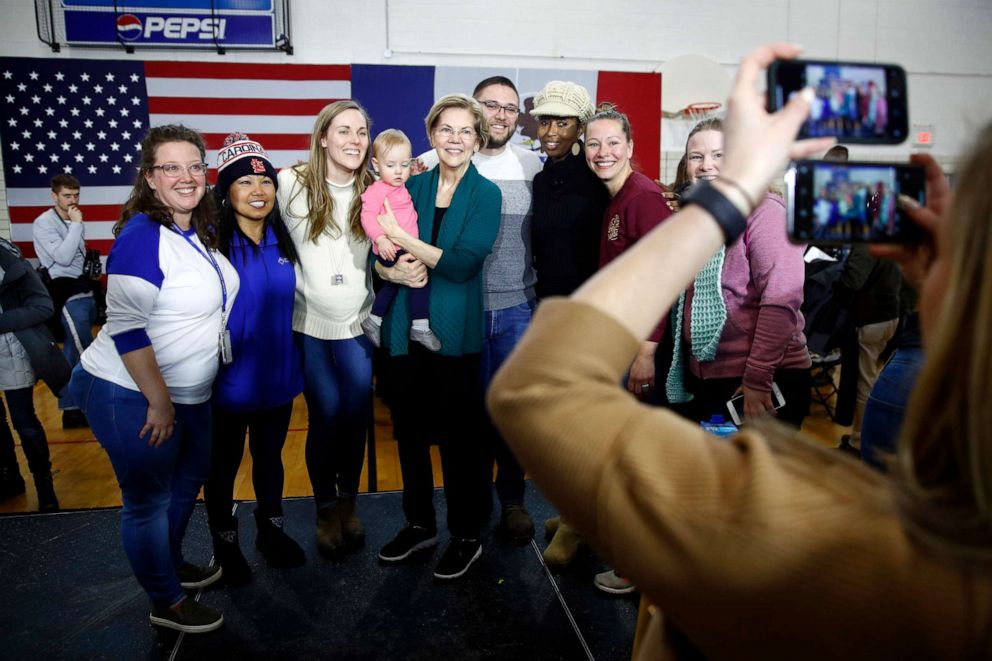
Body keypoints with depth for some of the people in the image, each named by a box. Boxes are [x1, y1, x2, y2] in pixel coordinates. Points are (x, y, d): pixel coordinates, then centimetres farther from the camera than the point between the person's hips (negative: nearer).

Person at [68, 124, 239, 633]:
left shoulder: (198, 232, 5)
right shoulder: (142, 236, -21)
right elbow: (126, 327, -24)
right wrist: (159, 401, -22)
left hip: (189, 393, 9)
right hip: (131, 395, -9)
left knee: (190, 480, 24)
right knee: (149, 499, 8)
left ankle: (172, 563, 47)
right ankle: (166, 604, 27)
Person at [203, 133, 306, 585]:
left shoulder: (282, 241, 2)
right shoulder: (211, 242, -15)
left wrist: (296, 362, 14)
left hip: (277, 376, 5)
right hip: (228, 380, -4)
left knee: (270, 457, 21)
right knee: (223, 465, 15)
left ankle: (271, 530, 41)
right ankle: (225, 543, 35)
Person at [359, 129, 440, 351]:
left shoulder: (400, 187, 16)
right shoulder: (377, 190, -14)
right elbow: (368, 216, -26)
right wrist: (380, 238, -40)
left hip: (406, 248, 10)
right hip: (391, 251, -10)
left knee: (393, 285, 23)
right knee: (421, 277, -13)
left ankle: (373, 321, 37)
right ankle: (420, 328, -4)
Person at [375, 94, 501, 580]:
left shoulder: (485, 194, -4)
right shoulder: (413, 186, 7)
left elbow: (463, 263, -17)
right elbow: (378, 253, 7)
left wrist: (402, 238, -17)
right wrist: (393, 271, -15)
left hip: (455, 333, -4)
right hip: (406, 328, 4)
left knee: (459, 435, 5)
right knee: (409, 429, 14)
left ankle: (467, 536, 24)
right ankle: (419, 524, 34)